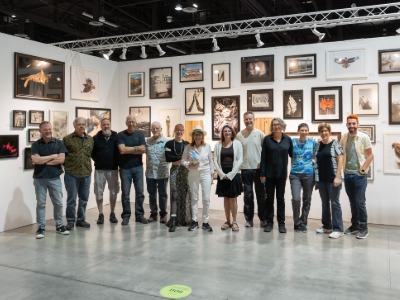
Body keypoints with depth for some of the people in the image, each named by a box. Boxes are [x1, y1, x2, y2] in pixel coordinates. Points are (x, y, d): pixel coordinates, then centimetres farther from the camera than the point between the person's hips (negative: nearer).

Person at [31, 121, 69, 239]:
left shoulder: (59, 143, 2)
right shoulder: (36, 144, 1)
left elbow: (61, 159, -11)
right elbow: (35, 160, -14)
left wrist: (43, 161, -11)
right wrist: (53, 156, -10)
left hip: (55, 178, 1)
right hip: (39, 178, 0)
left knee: (58, 203, 6)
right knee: (40, 203, 6)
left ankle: (59, 225, 20)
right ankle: (41, 227, 15)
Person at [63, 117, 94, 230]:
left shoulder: (90, 139, 9)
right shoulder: (67, 139, -4)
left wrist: (89, 167, 10)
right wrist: (66, 165, 0)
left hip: (86, 174, 4)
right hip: (71, 174, -4)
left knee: (84, 199, 12)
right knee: (71, 199, 3)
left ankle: (81, 220, 25)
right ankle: (70, 221, 15)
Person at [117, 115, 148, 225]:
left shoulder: (140, 135, 6)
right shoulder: (121, 135, -1)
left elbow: (143, 150, -6)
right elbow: (122, 150, -14)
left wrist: (128, 150, -10)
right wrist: (136, 148, -7)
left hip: (138, 167, 2)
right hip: (125, 168, -2)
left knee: (140, 192, 5)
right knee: (125, 193, 2)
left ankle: (139, 215, 15)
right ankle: (126, 216, 11)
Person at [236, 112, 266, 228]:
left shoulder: (259, 133, -1)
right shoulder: (239, 135, 2)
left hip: (258, 168, -1)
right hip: (245, 169, 1)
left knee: (261, 195, 7)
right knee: (248, 195, 8)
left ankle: (263, 219, 19)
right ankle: (249, 219, 17)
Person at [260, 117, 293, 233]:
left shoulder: (287, 139, 2)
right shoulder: (267, 139, -2)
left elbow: (292, 154, 10)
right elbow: (263, 157, -3)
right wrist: (262, 174, -6)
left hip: (282, 173, 1)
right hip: (269, 173, -1)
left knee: (281, 198, 9)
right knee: (269, 198, 7)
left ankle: (281, 223, 16)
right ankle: (269, 222, 16)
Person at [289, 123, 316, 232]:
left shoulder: (312, 142, 4)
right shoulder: (293, 142, 3)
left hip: (308, 174, 1)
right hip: (295, 174, -1)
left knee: (307, 200, 8)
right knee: (296, 199, -13)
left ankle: (303, 223, 23)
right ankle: (297, 222, 8)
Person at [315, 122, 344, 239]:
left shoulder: (335, 143, -4)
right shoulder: (318, 145, 10)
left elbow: (340, 160, -8)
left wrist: (337, 177, -14)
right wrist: (316, 177, 7)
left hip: (332, 179, -5)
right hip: (321, 179, 5)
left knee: (335, 203, -2)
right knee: (325, 203, 12)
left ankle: (338, 229, 4)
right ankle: (327, 226, 23)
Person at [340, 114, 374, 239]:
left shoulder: (364, 137, -6)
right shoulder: (344, 137, 6)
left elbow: (370, 156, -5)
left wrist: (362, 169, -12)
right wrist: (342, 170, 2)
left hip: (359, 175, -4)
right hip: (347, 174, 4)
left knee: (360, 202, -5)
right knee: (352, 202, 13)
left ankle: (363, 228, 7)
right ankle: (354, 225, 25)